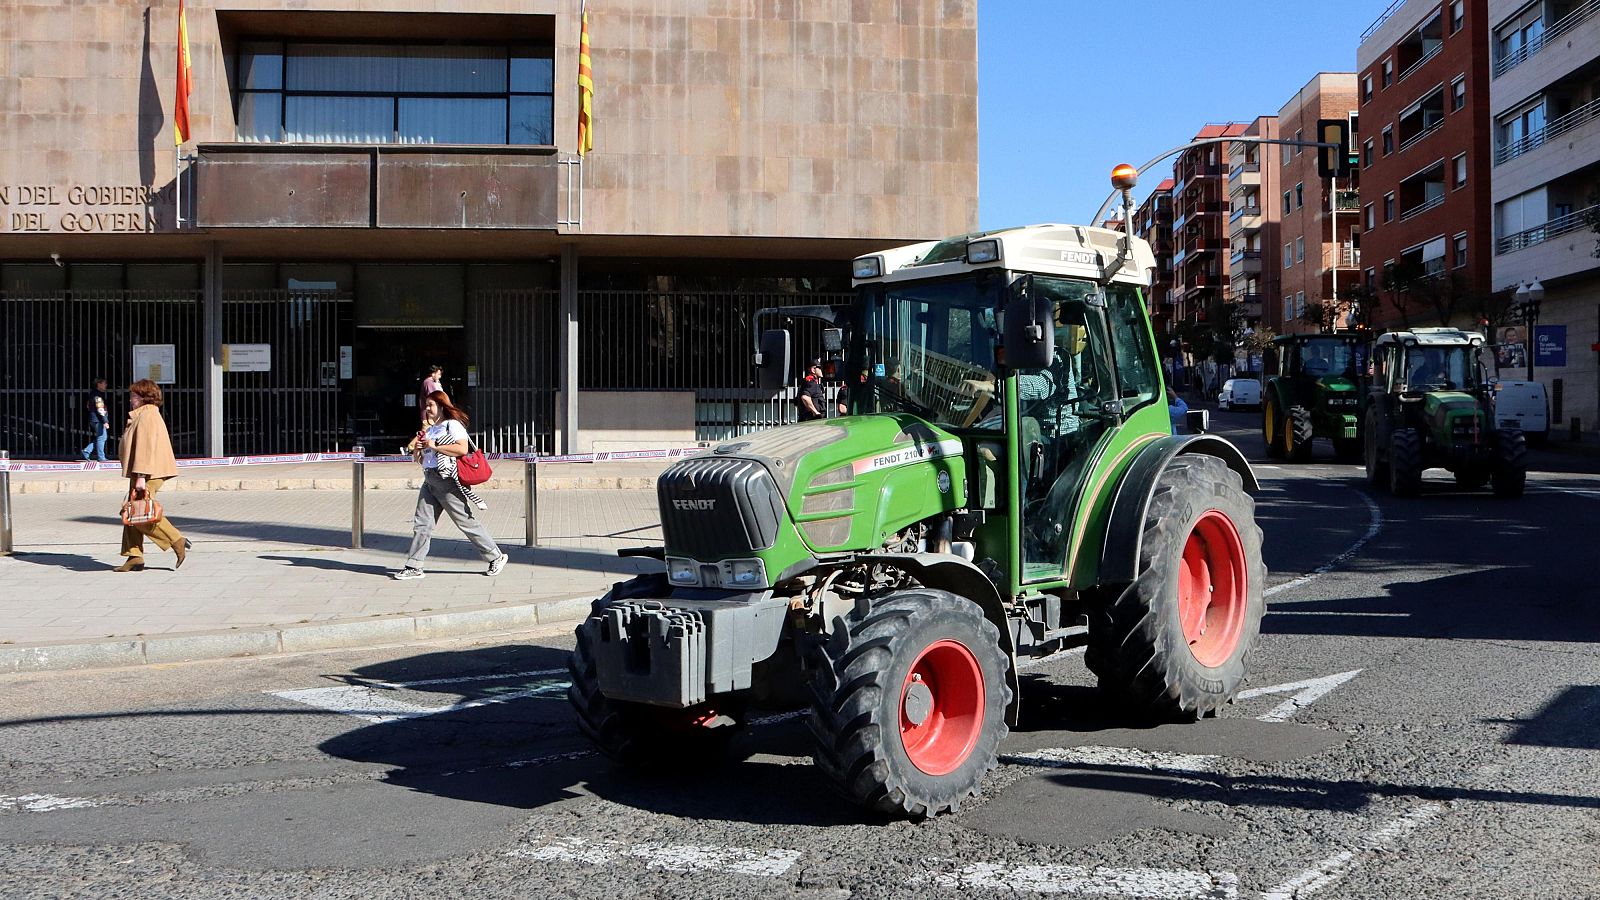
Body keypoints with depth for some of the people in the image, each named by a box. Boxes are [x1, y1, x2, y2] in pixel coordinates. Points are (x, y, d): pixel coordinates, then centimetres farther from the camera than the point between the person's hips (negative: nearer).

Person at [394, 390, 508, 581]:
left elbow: (462, 449, -22)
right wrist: (419, 448, 5)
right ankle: (414, 566, 5)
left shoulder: (453, 425, -5)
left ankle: (496, 557, 5)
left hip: (447, 480, -8)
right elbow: (420, 459, 27)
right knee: (421, 523, 2)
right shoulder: (429, 430, 21)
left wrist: (434, 446, -16)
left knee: (466, 521, -4)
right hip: (429, 481, 8)